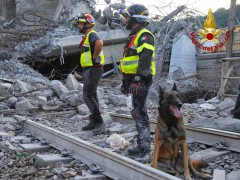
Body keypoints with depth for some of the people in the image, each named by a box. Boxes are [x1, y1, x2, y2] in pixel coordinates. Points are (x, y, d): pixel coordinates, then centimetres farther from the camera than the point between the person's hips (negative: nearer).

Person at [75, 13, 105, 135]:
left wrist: (95, 57, -25)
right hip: (88, 70, 11)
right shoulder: (87, 36, 17)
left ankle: (99, 122, -9)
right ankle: (94, 122, 22)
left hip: (93, 70, -11)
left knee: (88, 96, -13)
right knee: (92, 95, 14)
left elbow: (99, 43, -39)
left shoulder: (92, 35, -16)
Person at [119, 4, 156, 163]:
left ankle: (145, 152, -14)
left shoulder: (144, 36, -12)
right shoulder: (134, 36, 21)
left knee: (139, 113, -14)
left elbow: (145, 59, -24)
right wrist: (125, 82, 27)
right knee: (138, 113, 15)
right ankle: (142, 145, 25)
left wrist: (138, 80, -31)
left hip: (141, 81, -11)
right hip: (134, 80, 11)